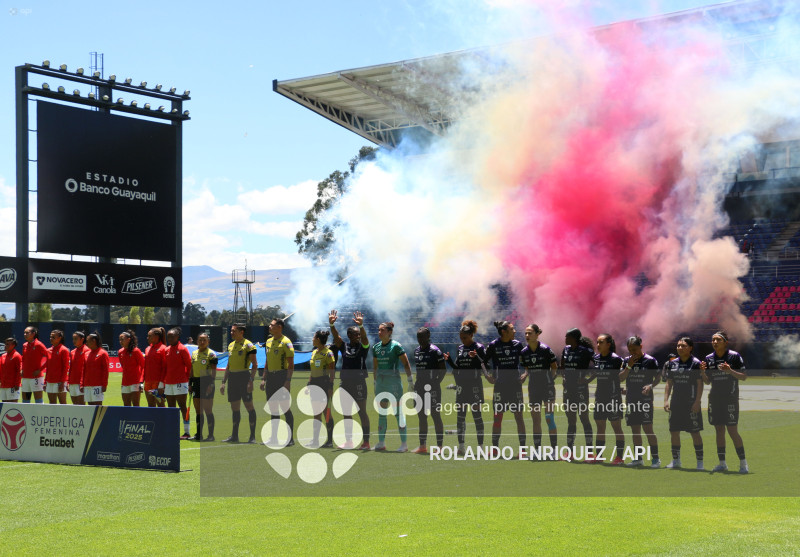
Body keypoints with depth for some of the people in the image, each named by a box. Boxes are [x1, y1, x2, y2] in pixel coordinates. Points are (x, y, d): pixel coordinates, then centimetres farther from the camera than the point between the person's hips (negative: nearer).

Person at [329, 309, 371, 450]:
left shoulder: (363, 346, 1)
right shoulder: (344, 346, 9)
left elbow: (364, 337, -19)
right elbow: (336, 336, -5)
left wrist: (361, 326, -37)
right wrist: (331, 324, -23)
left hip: (359, 382, -4)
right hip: (345, 382, 4)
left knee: (362, 412, -3)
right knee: (346, 413, 9)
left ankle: (366, 442, 0)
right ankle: (348, 441, 17)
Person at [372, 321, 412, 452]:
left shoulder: (396, 346, -8)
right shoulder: (375, 347, 10)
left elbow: (406, 364, -7)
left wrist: (410, 381, -9)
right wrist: (375, 382, 18)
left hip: (394, 381, -6)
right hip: (380, 382, 6)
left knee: (398, 413, -5)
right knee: (381, 413, 8)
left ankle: (404, 444, 0)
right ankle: (381, 443, 14)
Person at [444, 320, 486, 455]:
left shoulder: (479, 348, -5)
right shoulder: (460, 348, 12)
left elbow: (485, 366, -12)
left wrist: (476, 357, -27)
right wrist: (449, 360, 0)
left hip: (475, 384, -6)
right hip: (461, 384, 6)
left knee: (476, 414, -3)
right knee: (460, 415, 5)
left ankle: (481, 446, 2)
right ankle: (461, 446, 10)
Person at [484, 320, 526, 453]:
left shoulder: (517, 344, 2)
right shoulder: (493, 345, -3)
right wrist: (489, 376, 1)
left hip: (515, 384, 1)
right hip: (500, 385, -1)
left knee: (519, 416, 1)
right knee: (498, 416, 3)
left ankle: (522, 447, 6)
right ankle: (494, 447, 12)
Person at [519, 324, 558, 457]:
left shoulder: (545, 349, -11)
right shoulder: (524, 352, 3)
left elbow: (554, 367, -2)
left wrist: (550, 379, -8)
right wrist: (524, 375, -5)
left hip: (547, 387, -5)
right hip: (533, 389, 5)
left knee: (549, 418, -6)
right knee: (535, 420, 8)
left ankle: (554, 449, 2)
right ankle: (537, 449, 15)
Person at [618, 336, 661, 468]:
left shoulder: (650, 360, -4)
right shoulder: (627, 360, 9)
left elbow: (658, 377, -1)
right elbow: (620, 378, 4)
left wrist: (651, 386, -19)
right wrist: (628, 366, -9)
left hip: (645, 399, -5)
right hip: (631, 400, 5)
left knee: (648, 429, -10)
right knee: (635, 430, 9)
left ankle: (655, 458, -5)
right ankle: (638, 458, 17)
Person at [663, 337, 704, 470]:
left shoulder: (696, 363, -6)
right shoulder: (672, 363, 10)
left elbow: (700, 384, -8)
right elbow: (669, 383, 13)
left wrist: (697, 402, -15)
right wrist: (666, 400, 4)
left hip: (691, 403, -5)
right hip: (676, 403, 5)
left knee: (695, 432, -2)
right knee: (674, 431, 7)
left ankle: (700, 462, 6)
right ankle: (676, 460, 19)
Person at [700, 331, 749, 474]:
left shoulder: (734, 356, -6)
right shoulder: (709, 358, 8)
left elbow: (744, 376, -6)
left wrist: (730, 371, -23)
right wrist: (702, 372, -7)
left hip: (730, 398, -5)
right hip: (714, 399, 5)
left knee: (732, 431, -9)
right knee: (719, 431, 7)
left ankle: (743, 463, 1)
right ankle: (722, 463, 14)